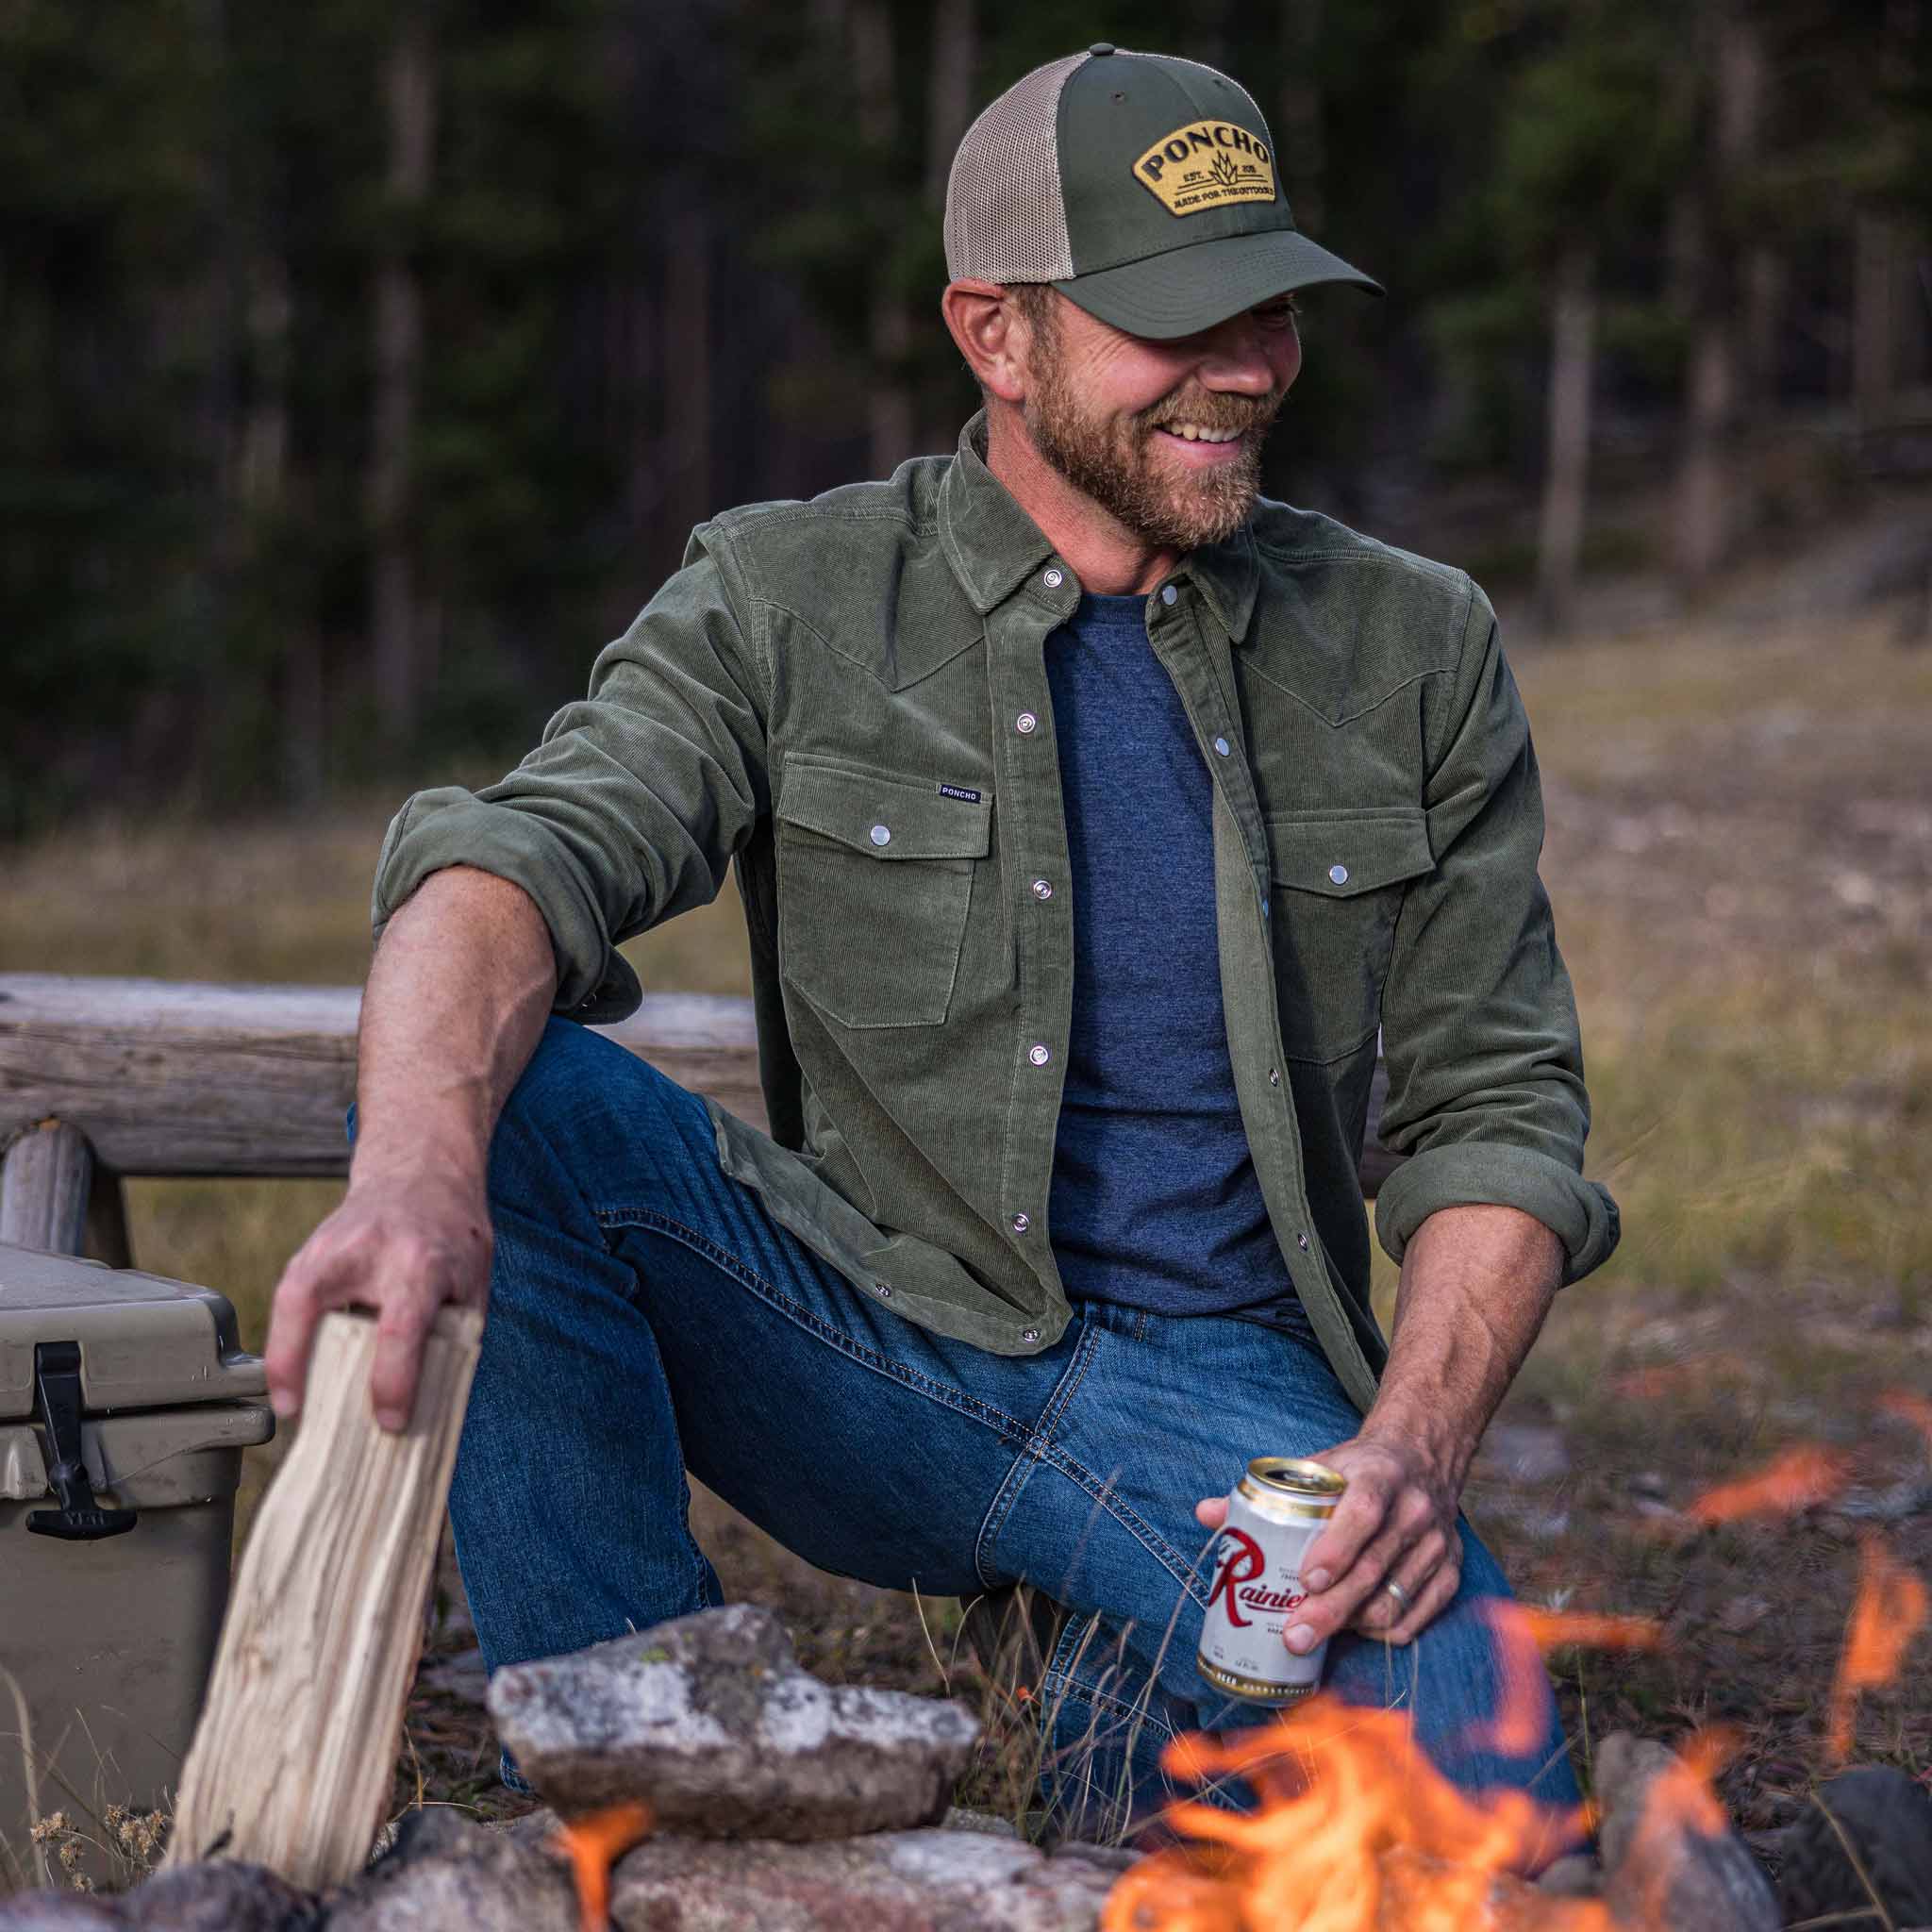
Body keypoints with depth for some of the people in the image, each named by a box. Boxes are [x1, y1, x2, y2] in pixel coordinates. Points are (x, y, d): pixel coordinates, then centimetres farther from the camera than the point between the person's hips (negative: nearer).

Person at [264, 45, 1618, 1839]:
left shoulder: (1415, 651, 5)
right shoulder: (785, 602, -1)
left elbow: (1497, 1103, 6)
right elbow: (528, 859, -19)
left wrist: (1413, 1448, -13)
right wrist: (418, 1166, -43)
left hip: (1218, 1387, 1)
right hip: (867, 1349, 0)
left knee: (1473, 1793, -29)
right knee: (494, 1097, -27)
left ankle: (1139, 1710, 6)